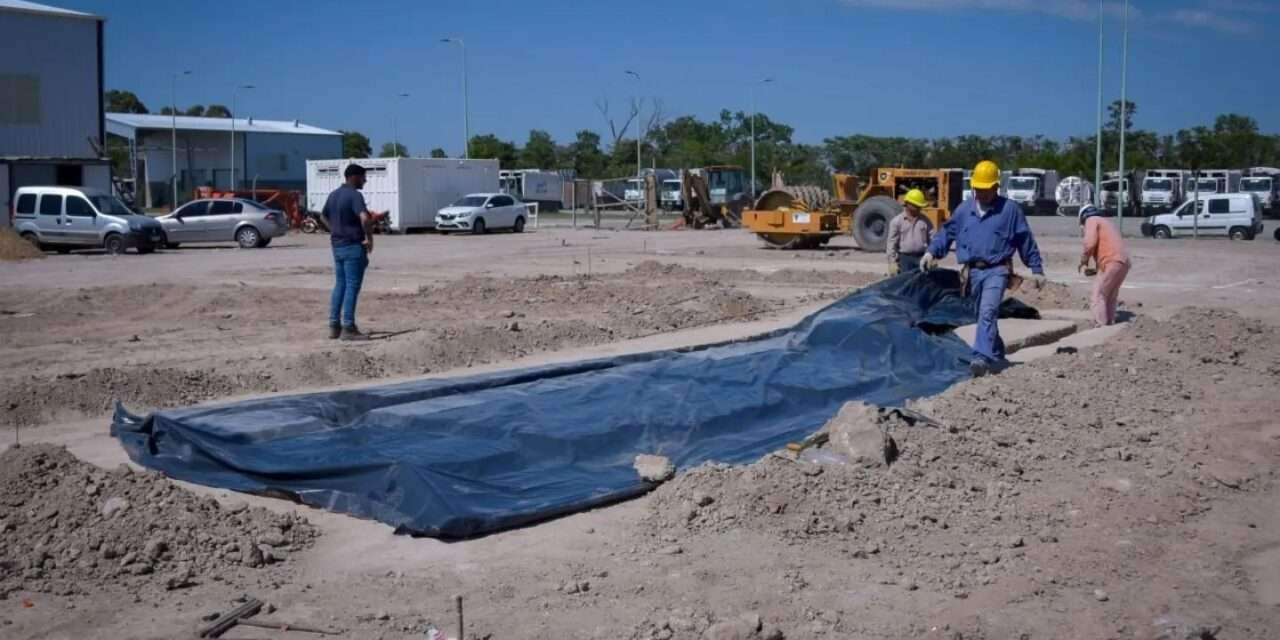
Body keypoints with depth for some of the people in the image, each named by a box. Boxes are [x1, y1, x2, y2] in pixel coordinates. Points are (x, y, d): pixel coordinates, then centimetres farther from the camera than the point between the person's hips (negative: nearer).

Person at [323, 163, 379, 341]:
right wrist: (369, 238, -18)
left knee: (339, 285, 14)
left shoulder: (334, 194, 12)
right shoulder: (354, 195, -16)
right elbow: (364, 218, -30)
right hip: (353, 246, -8)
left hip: (337, 245, 9)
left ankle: (334, 327, 15)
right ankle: (348, 328, -4)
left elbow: (324, 215, 26)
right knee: (352, 287, -4)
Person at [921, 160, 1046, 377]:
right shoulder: (964, 209, 12)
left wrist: (1037, 270, 7)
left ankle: (981, 358, -31)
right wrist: (932, 252, 0)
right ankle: (997, 357, 27)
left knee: (987, 314, -21)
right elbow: (947, 232, 17)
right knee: (985, 316, 13)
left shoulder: (1010, 209, 2)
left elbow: (1026, 241, 6)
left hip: (996, 271, -5)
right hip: (972, 271, 5)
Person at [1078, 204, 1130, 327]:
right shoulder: (1107, 222, 32)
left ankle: (1101, 327, -17)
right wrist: (1098, 267, 27)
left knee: (1097, 297, -9)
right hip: (1123, 263, 9)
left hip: (1111, 263, -9)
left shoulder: (1092, 220, 6)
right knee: (1110, 298, 16)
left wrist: (1084, 261, 2)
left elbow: (1090, 243, -11)